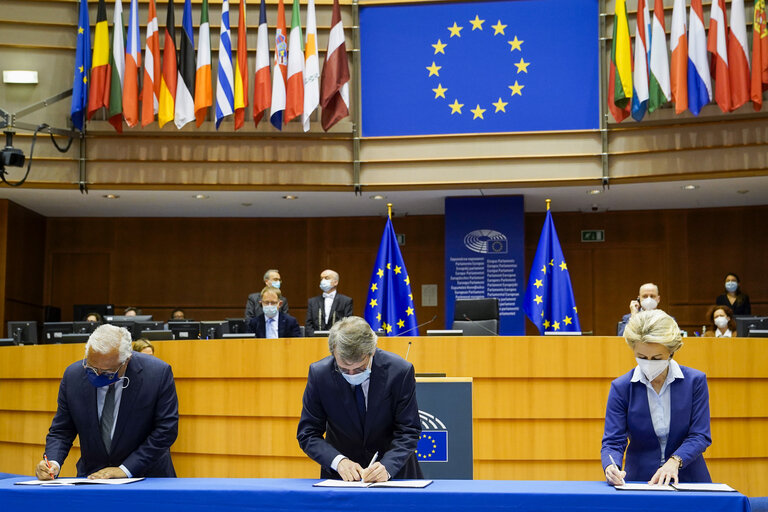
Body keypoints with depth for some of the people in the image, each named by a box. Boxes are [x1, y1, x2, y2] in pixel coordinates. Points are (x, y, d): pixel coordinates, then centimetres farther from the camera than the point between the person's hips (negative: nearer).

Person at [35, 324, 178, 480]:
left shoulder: (159, 373, -14)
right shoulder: (73, 375, -5)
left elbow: (166, 430, -11)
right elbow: (61, 431, 3)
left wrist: (125, 469, -16)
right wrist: (53, 463, -16)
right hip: (91, 476, 2)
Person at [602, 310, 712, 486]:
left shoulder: (695, 381, 1)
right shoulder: (621, 387, 1)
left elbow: (700, 436, -1)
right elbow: (613, 442, -2)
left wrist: (674, 461, -18)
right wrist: (610, 468, -23)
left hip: (688, 478, -2)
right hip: (639, 480, 2)